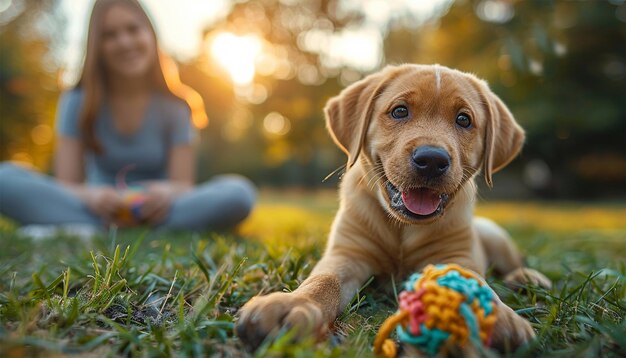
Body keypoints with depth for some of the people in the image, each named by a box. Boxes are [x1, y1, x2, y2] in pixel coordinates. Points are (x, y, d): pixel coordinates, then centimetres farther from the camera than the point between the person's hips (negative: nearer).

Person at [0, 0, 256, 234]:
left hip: (156, 213, 0)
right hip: (97, 211, 0)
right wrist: (91, 196, -27)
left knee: (239, 192, -29)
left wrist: (168, 192, -29)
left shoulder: (174, 107, 1)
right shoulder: (77, 104, 3)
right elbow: (65, 184, -3)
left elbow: (183, 185, -5)